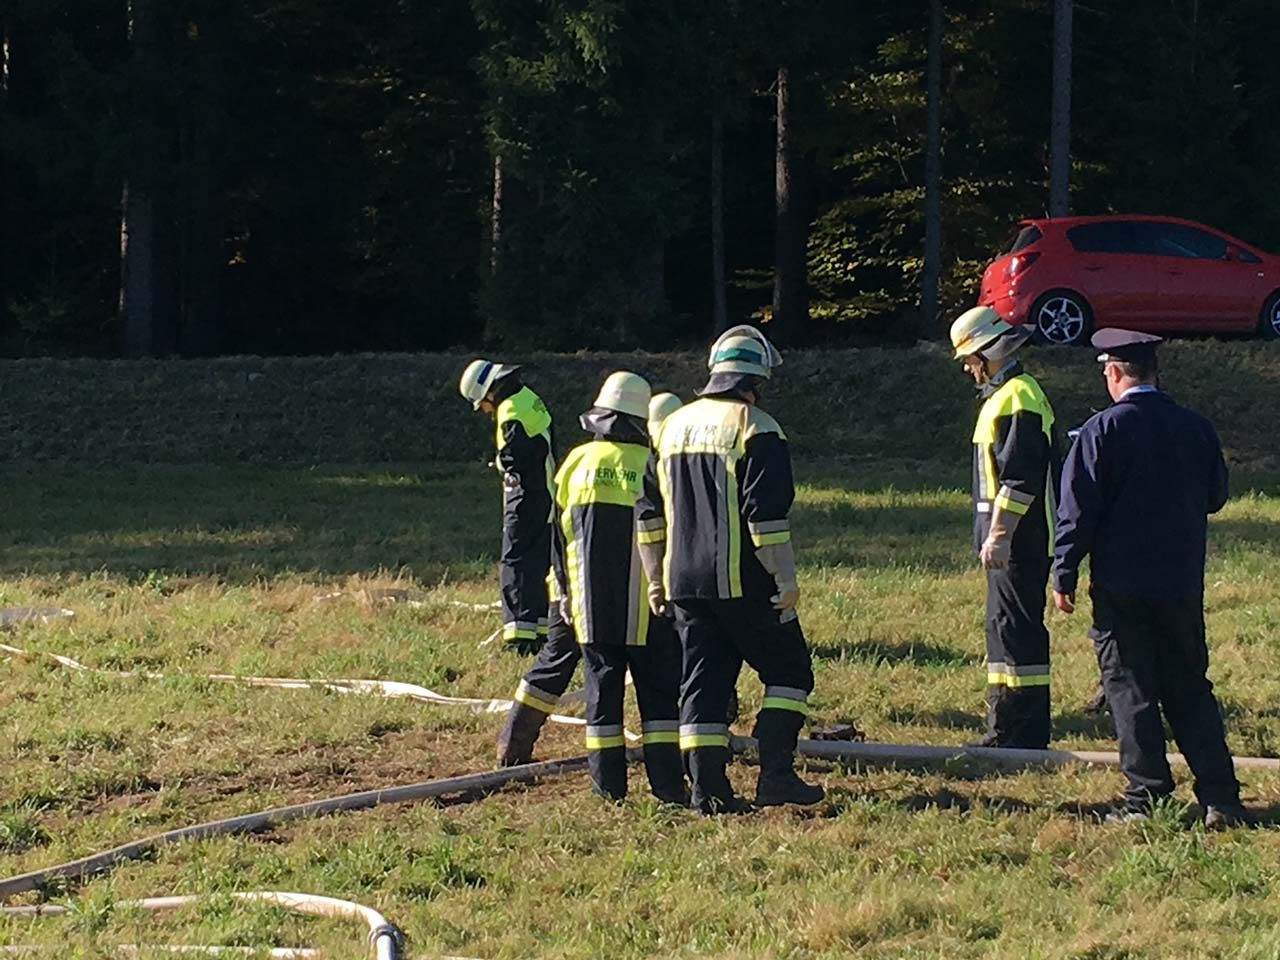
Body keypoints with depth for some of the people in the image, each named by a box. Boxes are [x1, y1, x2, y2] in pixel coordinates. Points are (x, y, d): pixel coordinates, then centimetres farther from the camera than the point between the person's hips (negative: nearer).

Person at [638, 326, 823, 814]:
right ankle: (775, 774, -3)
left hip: (685, 585, 6)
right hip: (744, 583, -6)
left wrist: (656, 579, 22)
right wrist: (786, 579, -11)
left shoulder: (674, 426, 13)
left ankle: (707, 787, 2)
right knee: (788, 670, 6)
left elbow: (650, 511, 17)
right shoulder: (755, 428, -9)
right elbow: (767, 514, -15)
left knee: (703, 681, 8)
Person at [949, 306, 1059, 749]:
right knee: (1004, 629, 13)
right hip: (1012, 539, 11)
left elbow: (1020, 478, -22)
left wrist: (998, 536, -23)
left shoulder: (1018, 397, -15)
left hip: (1019, 541, -11)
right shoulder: (1003, 395, 19)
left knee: (1016, 629, -10)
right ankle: (1006, 728, 19)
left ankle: (1025, 734, -9)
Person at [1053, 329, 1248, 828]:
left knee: (1131, 691, 3)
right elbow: (1215, 496, 16)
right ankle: (1220, 799, 4)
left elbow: (1078, 510, -10)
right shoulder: (1196, 428, 3)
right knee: (1190, 689, 11)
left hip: (1121, 585, -4)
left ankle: (1147, 799, 1)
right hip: (1183, 583, 4)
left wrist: (1064, 576, -3)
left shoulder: (1102, 430, -10)